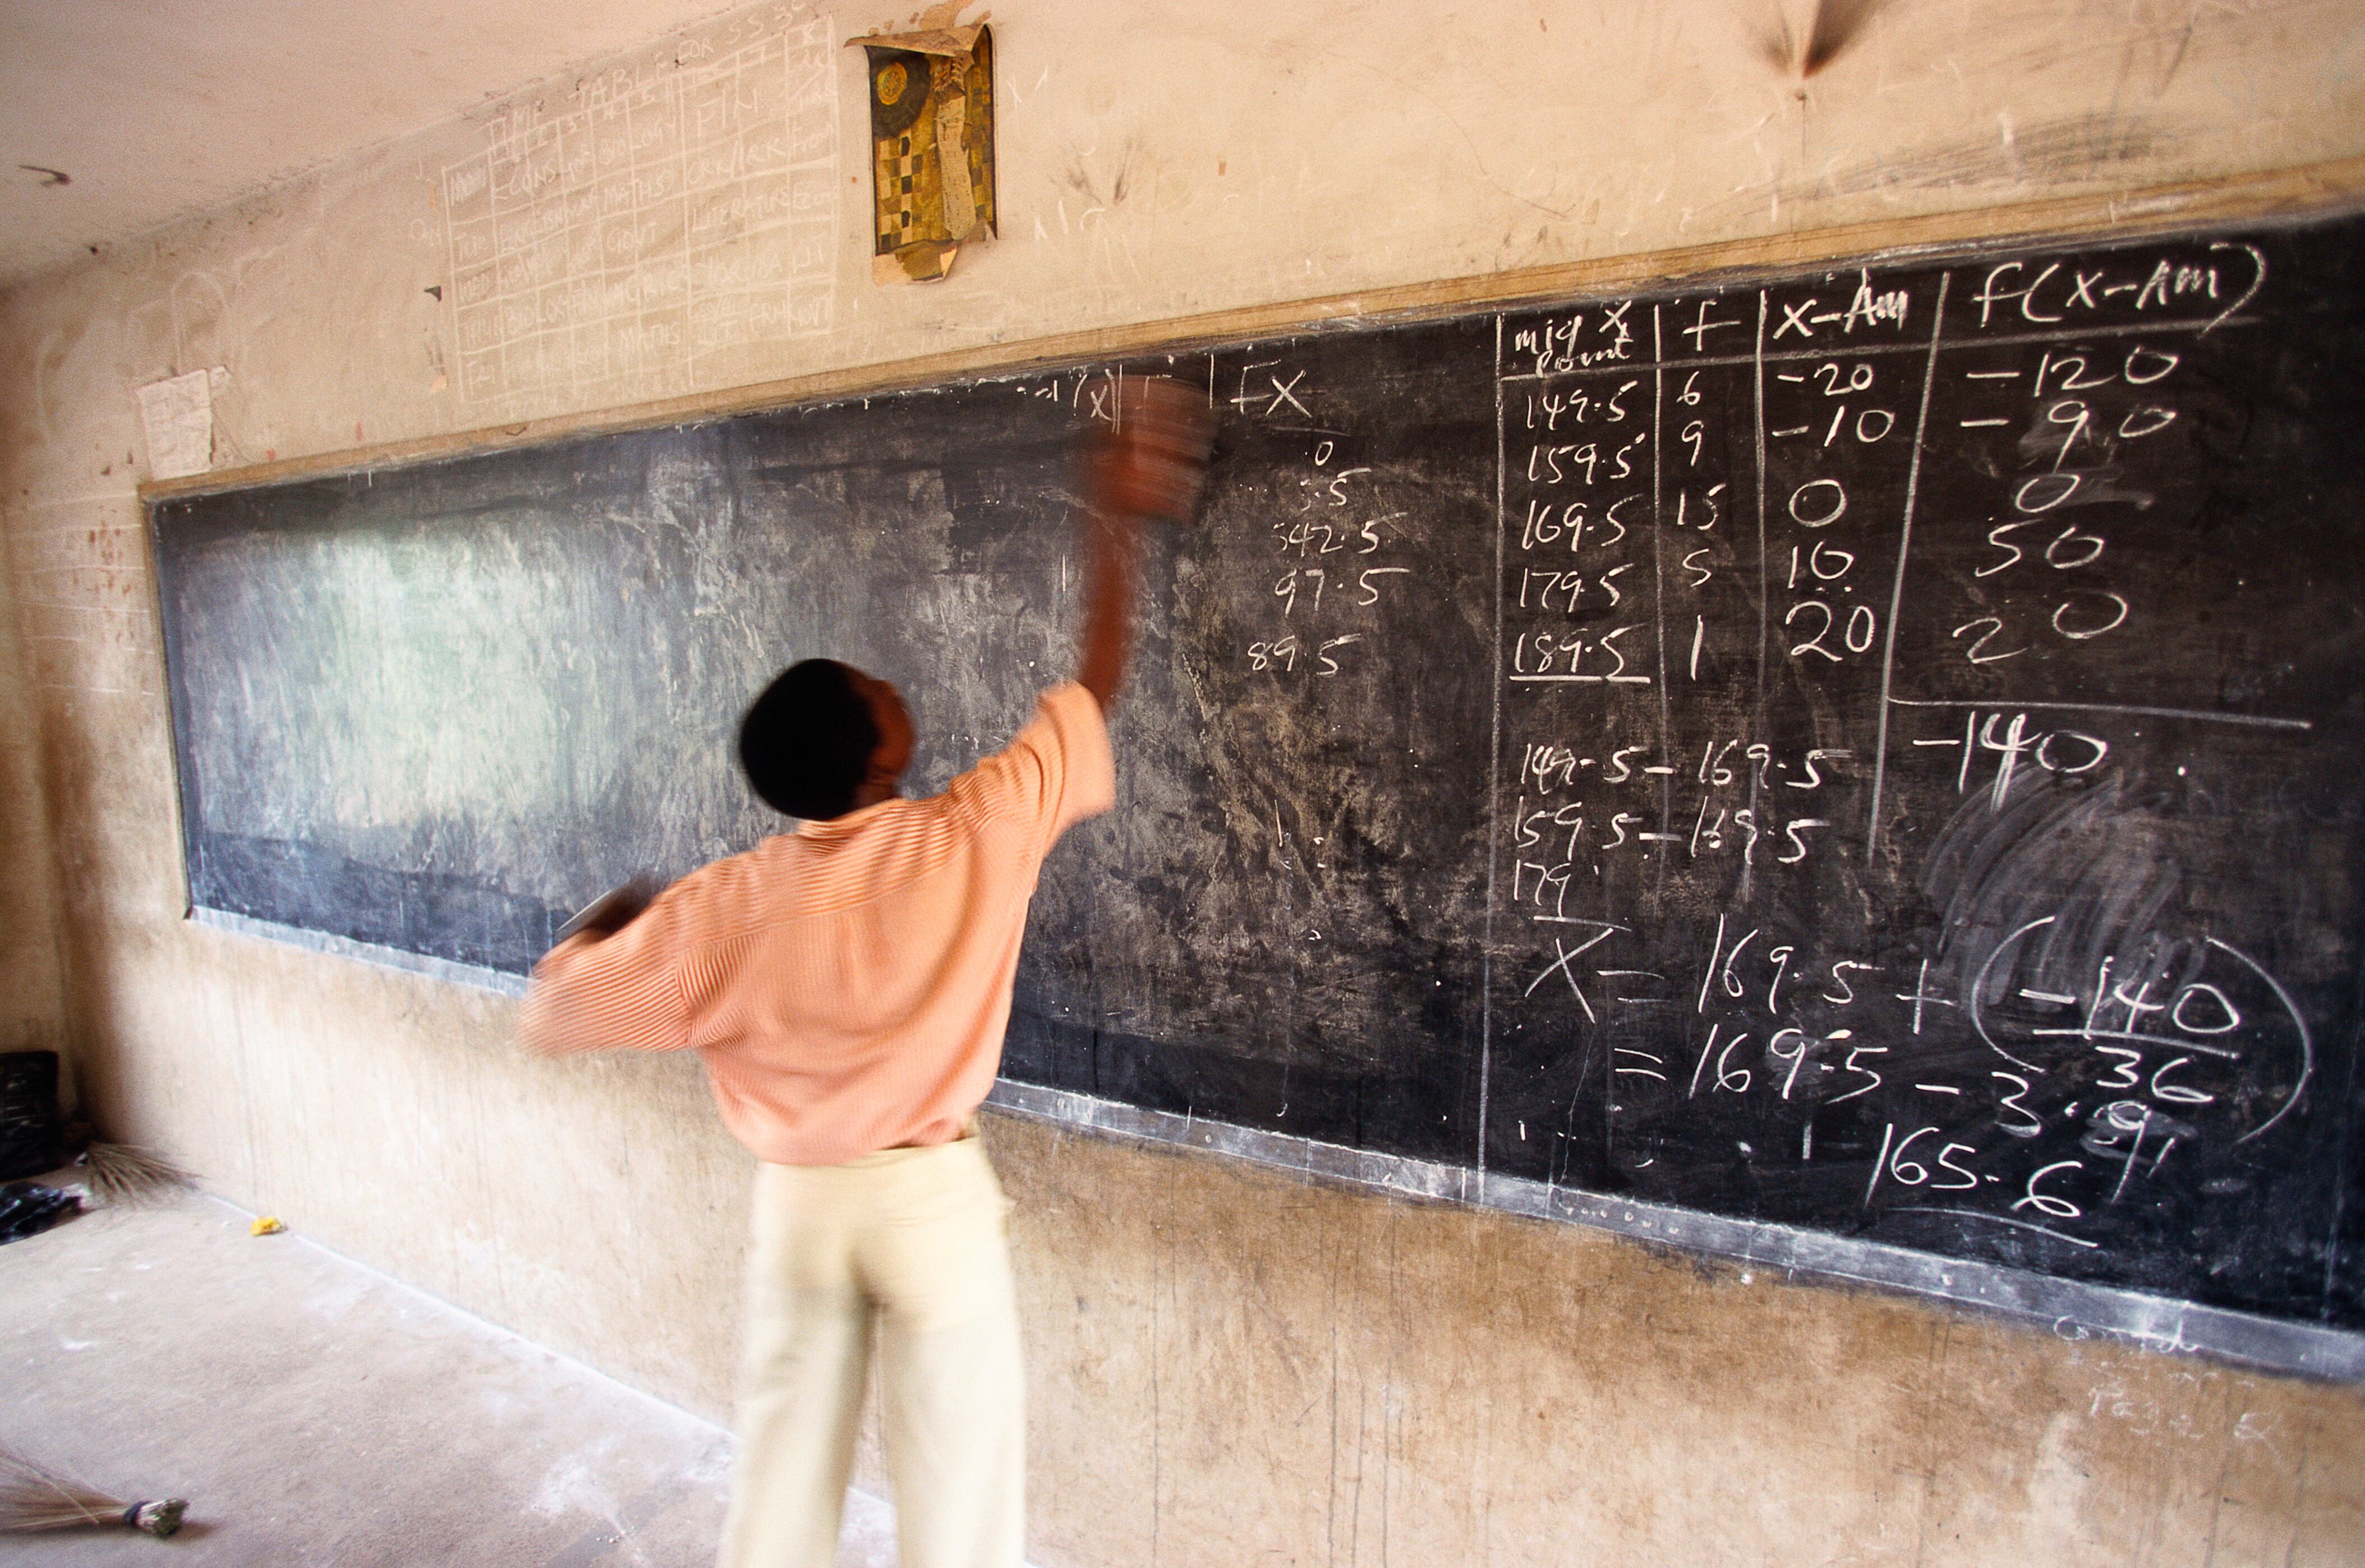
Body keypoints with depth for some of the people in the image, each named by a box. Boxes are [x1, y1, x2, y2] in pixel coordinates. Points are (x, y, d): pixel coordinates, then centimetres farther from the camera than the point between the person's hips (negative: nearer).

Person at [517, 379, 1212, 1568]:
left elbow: (553, 1013, -2)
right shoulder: (976, 837, -19)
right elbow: (1095, 689, -7)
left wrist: (600, 926, 18)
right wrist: (1114, 526, 2)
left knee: (784, 1468, 23)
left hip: (798, 1201, 3)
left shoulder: (726, 906, -12)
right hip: (932, 1199, -3)